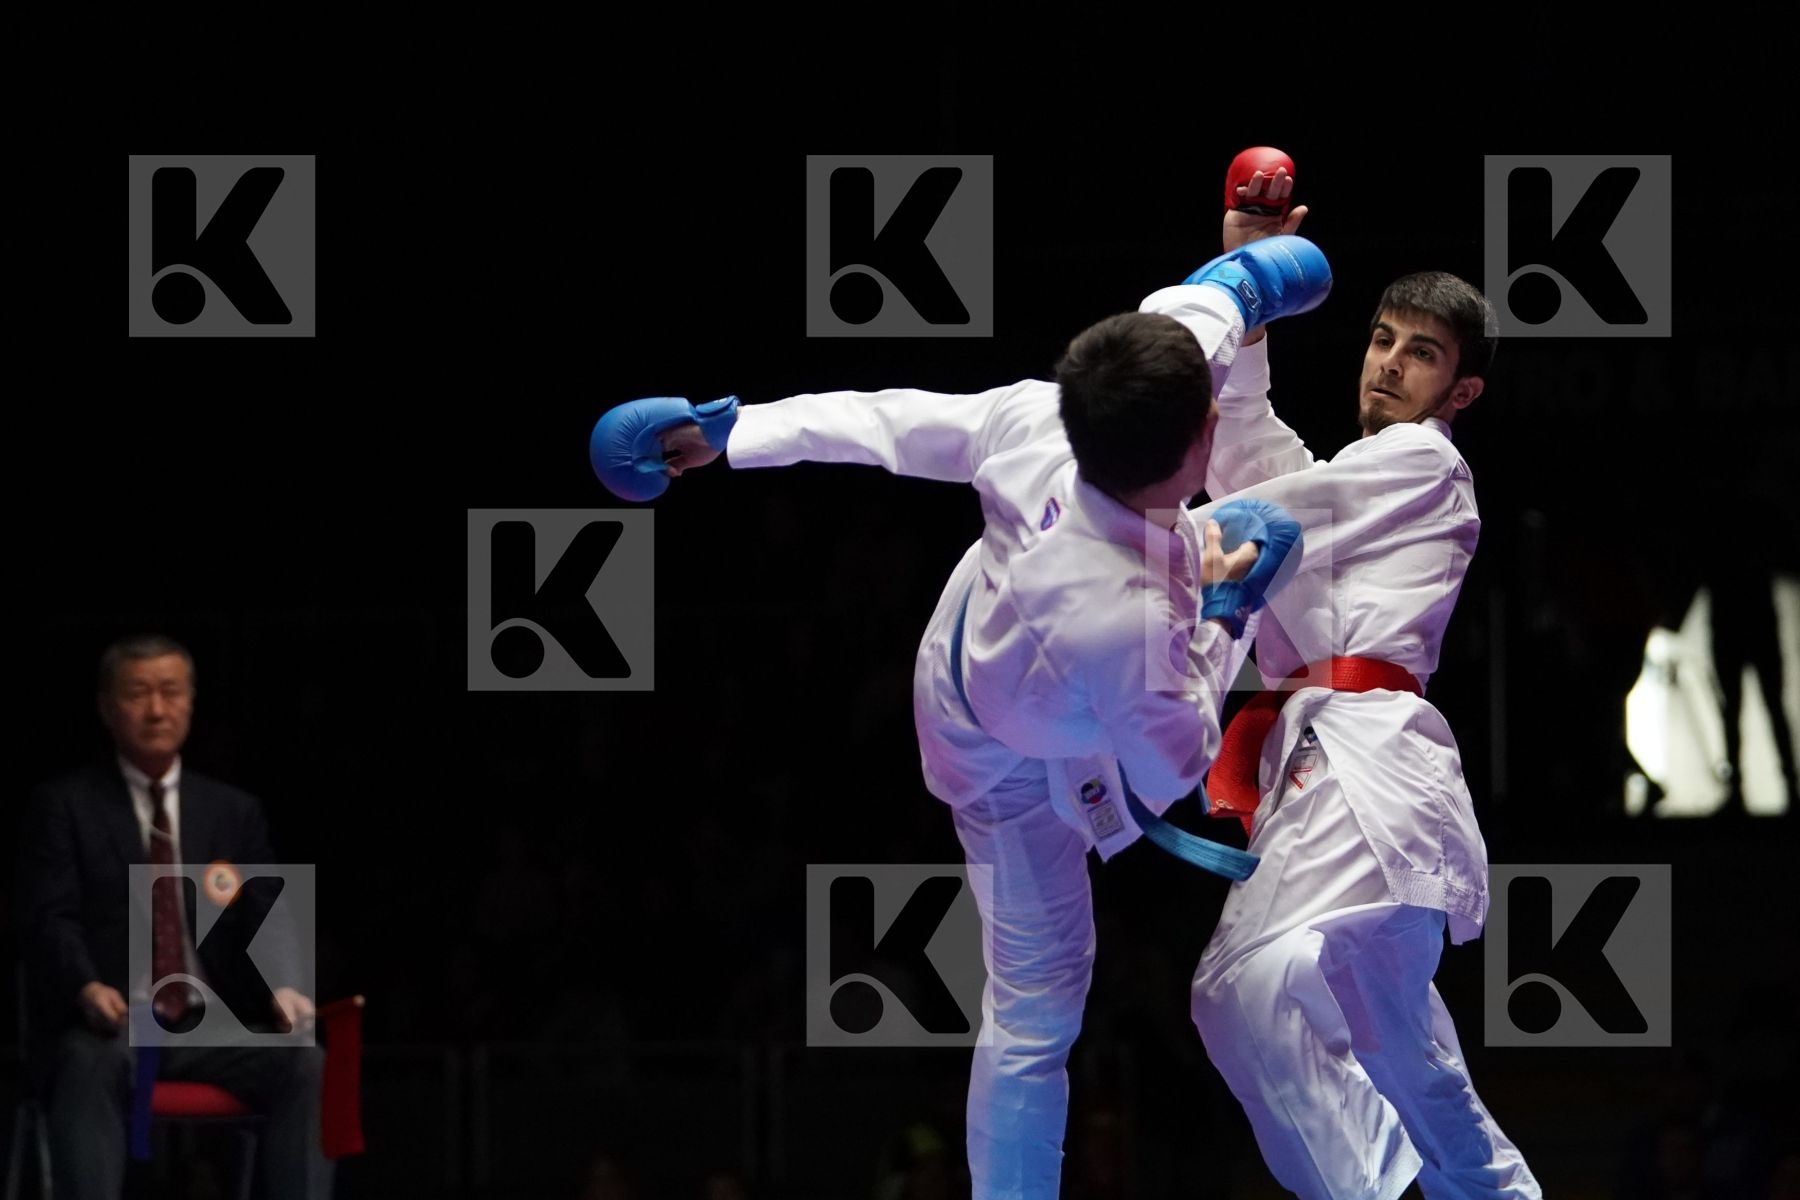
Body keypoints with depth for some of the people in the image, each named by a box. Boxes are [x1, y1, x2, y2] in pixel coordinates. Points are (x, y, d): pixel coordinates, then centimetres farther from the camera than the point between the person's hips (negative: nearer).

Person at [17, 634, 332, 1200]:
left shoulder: (235, 811, 17)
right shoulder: (63, 805, 7)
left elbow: (267, 919, 8)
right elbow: (50, 920, -4)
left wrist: (282, 988, -16)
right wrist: (88, 988, -27)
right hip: (105, 1025, -3)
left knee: (307, 1063, -26)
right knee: (91, 1067, -38)